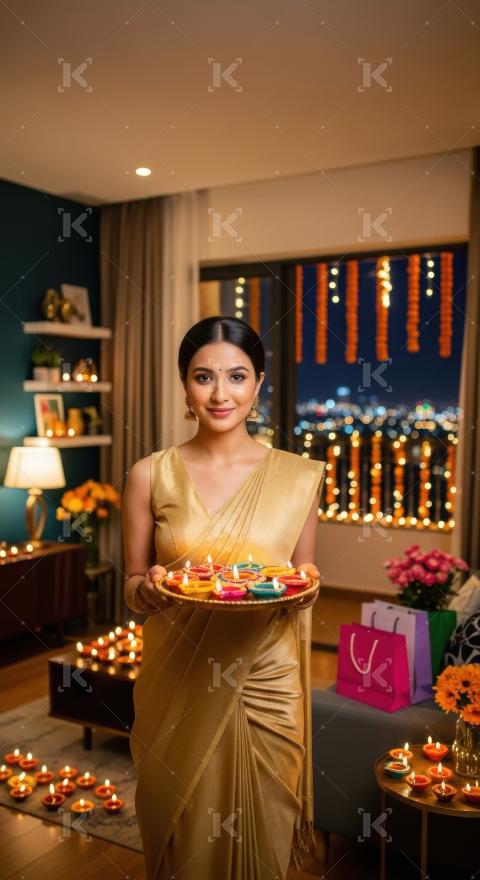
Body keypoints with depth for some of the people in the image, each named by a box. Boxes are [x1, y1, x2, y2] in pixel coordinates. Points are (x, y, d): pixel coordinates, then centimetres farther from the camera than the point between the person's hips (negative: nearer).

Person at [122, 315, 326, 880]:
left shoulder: (299, 475, -3)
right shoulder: (151, 475, -4)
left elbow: (304, 580, 8)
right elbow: (132, 586, 4)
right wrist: (150, 588, -18)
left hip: (266, 681, 0)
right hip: (178, 682, 0)